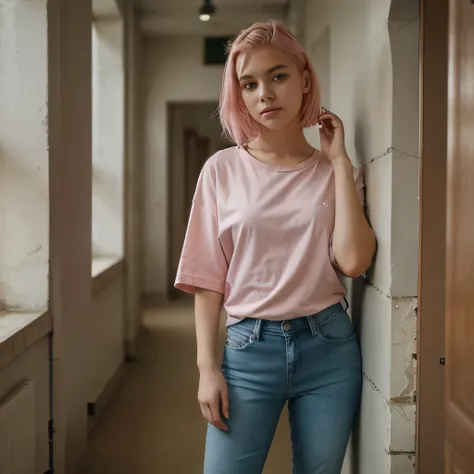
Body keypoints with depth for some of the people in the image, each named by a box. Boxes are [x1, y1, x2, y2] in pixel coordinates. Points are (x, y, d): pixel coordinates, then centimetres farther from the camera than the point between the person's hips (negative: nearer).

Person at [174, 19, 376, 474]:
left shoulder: (334, 171, 4)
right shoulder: (223, 169, 0)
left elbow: (353, 261, -13)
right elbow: (208, 278, 1)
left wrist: (339, 161, -8)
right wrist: (207, 367, -5)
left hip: (328, 347, 1)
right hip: (249, 347, -1)